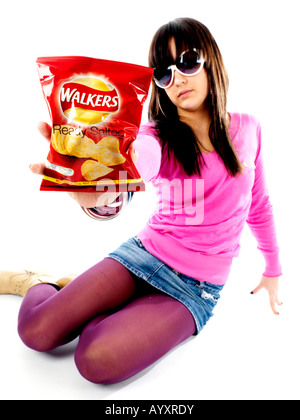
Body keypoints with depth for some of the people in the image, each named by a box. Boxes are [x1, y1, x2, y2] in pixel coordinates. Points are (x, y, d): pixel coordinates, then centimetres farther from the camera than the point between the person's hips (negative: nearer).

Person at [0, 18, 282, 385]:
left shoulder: (246, 129, -1)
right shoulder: (157, 137, -7)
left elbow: (258, 203, 11)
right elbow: (139, 160, -32)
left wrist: (273, 269, 19)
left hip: (196, 288, 0)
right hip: (144, 254, 0)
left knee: (96, 361, -23)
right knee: (36, 332, -14)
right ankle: (37, 283, 21)